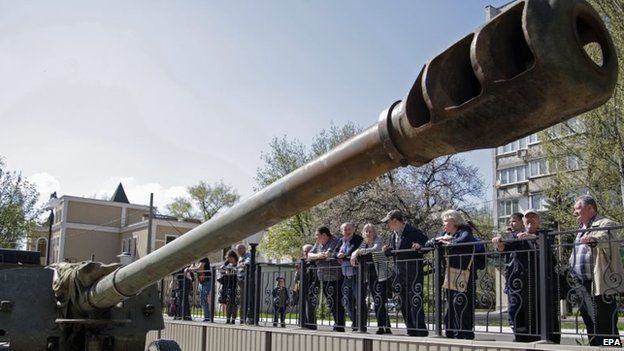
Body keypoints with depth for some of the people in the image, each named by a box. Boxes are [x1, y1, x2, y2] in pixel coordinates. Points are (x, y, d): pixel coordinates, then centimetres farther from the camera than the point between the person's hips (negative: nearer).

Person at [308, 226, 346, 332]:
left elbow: (327, 255, -21)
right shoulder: (318, 244, 15)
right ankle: (337, 324, 23)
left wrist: (320, 257, -1)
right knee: (330, 303, 12)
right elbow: (309, 256, 9)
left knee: (336, 302, -6)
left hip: (335, 278, -8)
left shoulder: (335, 242, -10)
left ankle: (339, 326, -1)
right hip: (323, 279, 8)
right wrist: (318, 256, -10)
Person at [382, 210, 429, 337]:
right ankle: (411, 331, 20)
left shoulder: (413, 232, -11)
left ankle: (421, 331, -1)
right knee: (404, 303, 11)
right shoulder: (394, 235, 14)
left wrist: (419, 247, -28)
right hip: (400, 273, 8)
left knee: (415, 302, -7)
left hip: (413, 271, -8)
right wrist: (387, 250, 3)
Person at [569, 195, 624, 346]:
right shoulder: (582, 230, 22)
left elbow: (604, 237, -29)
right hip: (582, 287, 9)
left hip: (601, 285, -9)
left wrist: (593, 240, -48)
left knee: (606, 329, -9)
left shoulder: (605, 224, -5)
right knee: (591, 328, 13)